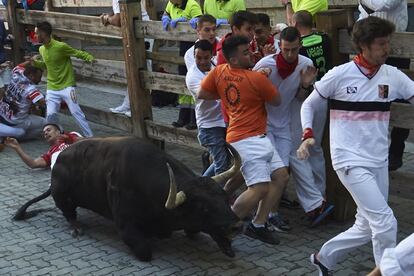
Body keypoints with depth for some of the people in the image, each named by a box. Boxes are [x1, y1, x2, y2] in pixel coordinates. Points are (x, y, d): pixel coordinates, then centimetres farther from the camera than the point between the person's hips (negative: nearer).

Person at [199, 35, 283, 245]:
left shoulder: (219, 72, 3)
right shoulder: (258, 78, -14)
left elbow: (201, 94, 10)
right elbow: (277, 101, 2)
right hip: (247, 140, -9)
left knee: (279, 177, 10)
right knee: (260, 188, -13)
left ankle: (258, 225, 12)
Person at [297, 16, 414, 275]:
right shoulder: (339, 75, -9)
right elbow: (309, 104, 1)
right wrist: (308, 135, -13)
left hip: (379, 163, 6)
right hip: (351, 161, -6)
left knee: (367, 228, 14)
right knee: (385, 223, -14)